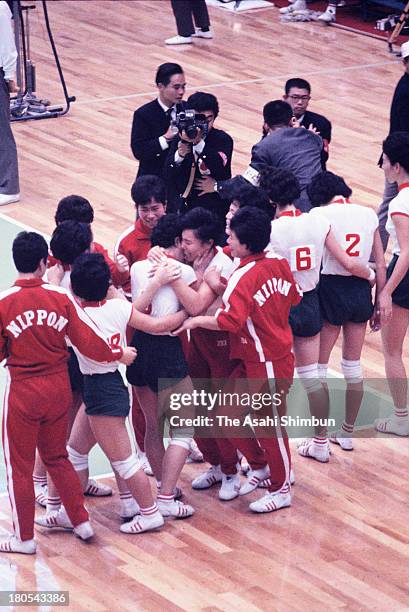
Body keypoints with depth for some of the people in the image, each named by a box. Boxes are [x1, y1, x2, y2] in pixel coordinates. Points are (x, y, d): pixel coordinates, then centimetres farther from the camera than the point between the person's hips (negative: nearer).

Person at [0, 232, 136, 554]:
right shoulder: (61, 297, -8)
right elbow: (90, 341, -6)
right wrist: (119, 354, 10)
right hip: (59, 388, 4)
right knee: (57, 457, 23)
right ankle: (82, 521, 25)